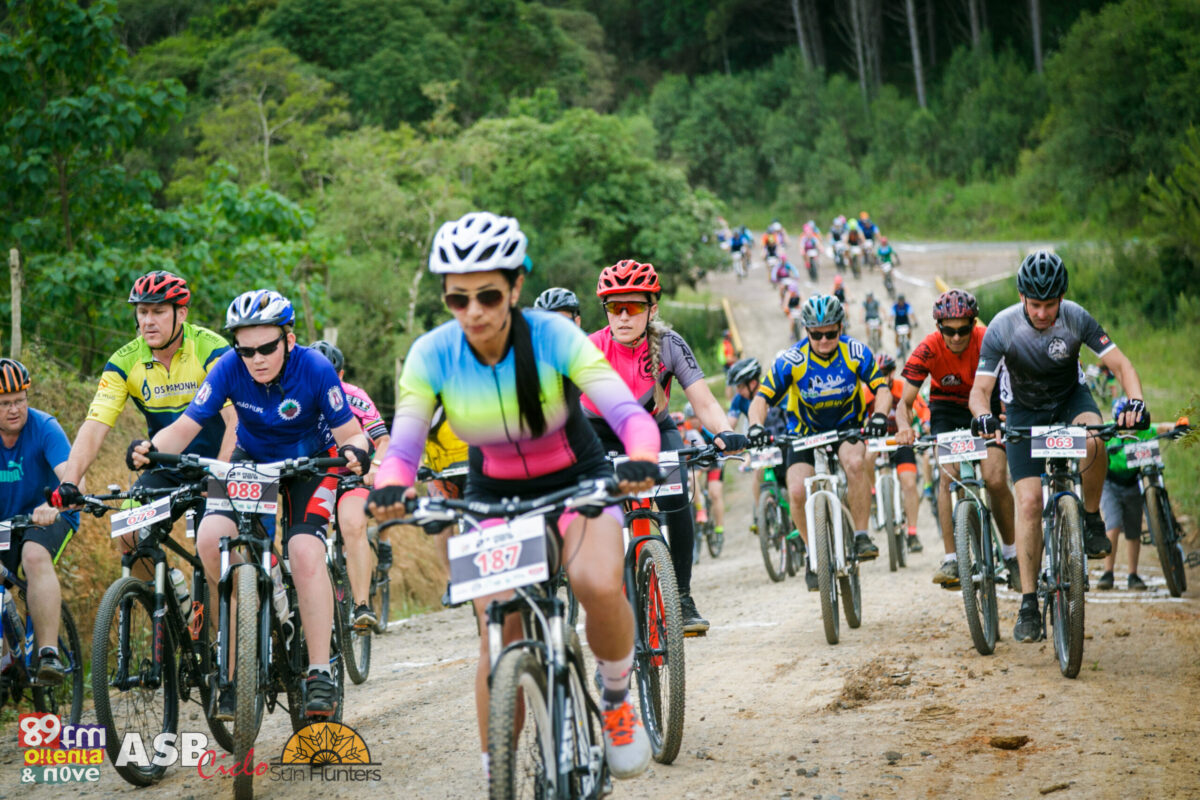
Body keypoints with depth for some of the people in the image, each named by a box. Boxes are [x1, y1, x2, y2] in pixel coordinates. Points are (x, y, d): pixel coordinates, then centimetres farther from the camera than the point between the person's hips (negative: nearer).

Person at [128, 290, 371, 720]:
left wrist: (354, 450, -47)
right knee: (210, 539, -23)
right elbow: (185, 427, -22)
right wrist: (151, 449, -42)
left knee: (305, 552, -26)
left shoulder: (315, 370, -26)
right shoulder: (229, 369, -22)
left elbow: (349, 433, -23)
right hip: (252, 461, 3)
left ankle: (320, 674, -19)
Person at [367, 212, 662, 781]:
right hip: (495, 495, 2)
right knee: (500, 641, -16)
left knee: (599, 586, -31)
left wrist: (642, 460, -54)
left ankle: (616, 699, -1)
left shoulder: (554, 337, -24)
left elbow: (629, 412, -32)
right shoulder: (432, 355, -18)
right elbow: (403, 445, -22)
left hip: (577, 482, -2)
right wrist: (390, 489, -46)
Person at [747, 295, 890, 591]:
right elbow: (762, 399, -20)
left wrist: (879, 416, -39)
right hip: (805, 431, 0)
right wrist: (756, 425, -40)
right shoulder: (792, 360, -20)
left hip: (847, 425, 0)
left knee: (855, 463, -35)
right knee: (797, 492, -22)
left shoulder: (856, 353, -16)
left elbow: (882, 390, -18)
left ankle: (862, 536, -20)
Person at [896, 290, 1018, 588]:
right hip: (947, 409, 1)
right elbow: (906, 400, -24)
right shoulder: (928, 350, -24)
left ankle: (1011, 553, 5)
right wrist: (904, 427, -47)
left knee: (995, 479, -16)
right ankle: (950, 559, -20)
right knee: (949, 474, -22)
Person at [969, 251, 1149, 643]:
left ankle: (1092, 518, -9)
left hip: (1070, 399, 0)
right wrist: (983, 416, -47)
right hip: (1025, 412, 0)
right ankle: (1029, 604, -7)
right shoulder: (1002, 328, -24)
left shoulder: (1076, 318, -22)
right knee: (1029, 501, -13)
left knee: (1092, 441, -36)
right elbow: (979, 389, -24)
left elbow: (1120, 364, -21)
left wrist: (1135, 401, -42)